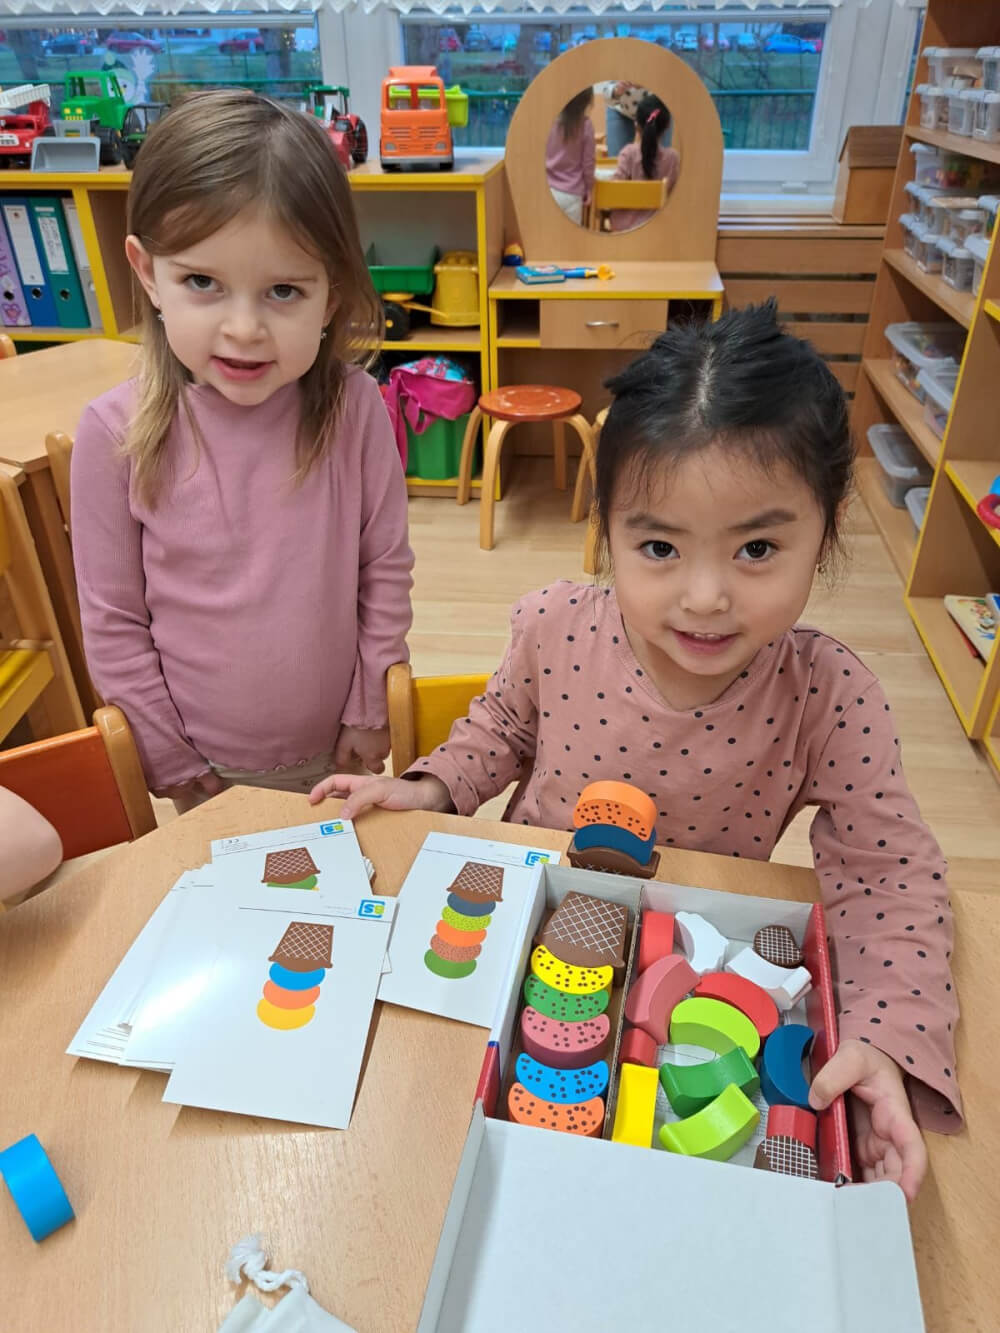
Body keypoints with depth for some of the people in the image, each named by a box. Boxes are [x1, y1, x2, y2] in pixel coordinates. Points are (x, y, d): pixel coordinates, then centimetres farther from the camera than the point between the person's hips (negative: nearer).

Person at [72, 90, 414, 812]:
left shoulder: (354, 408, -17)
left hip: (337, 751, 1)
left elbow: (386, 572, -7)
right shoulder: (116, 433, -18)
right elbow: (113, 622, -9)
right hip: (207, 770, 0)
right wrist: (167, 754, -4)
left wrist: (371, 710, -3)